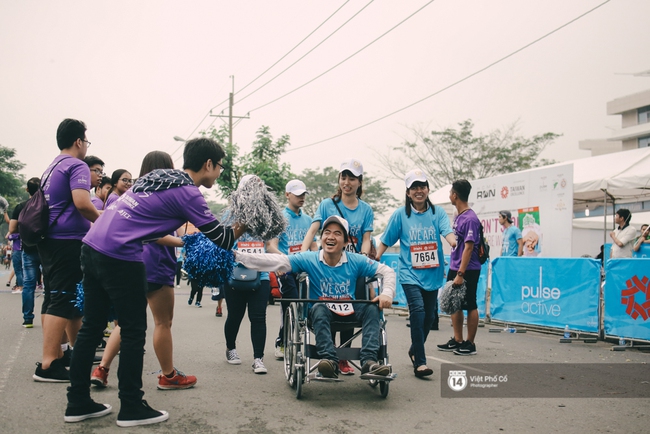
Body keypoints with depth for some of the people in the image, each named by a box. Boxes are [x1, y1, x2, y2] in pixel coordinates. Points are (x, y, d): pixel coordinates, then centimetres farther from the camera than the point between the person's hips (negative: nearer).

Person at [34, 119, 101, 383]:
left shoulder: (51, 169, 19)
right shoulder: (77, 166, -9)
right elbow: (82, 203, -23)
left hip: (49, 240, 10)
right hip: (68, 241, -10)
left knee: (53, 299, 12)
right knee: (62, 301, -10)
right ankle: (48, 364, -14)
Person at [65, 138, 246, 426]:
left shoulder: (160, 176, 17)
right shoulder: (187, 192, -7)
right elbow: (220, 238, -5)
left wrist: (182, 242, 30)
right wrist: (244, 226, 11)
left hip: (92, 247, 9)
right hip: (119, 257, -9)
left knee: (91, 327, 13)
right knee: (134, 332, 2)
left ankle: (78, 403, 21)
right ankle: (131, 408, 9)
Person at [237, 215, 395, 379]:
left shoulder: (356, 261, -5)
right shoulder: (309, 260, -9)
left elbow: (387, 271, 0)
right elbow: (275, 261, -18)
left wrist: (387, 294, -20)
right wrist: (238, 256, -28)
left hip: (350, 312, 2)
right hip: (323, 313, -2)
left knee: (371, 308, -24)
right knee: (319, 308, -33)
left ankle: (369, 362, -31)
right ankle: (330, 361, -40)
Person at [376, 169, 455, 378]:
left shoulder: (438, 212, 4)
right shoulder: (400, 214, 1)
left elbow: (447, 232, -12)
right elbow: (385, 241, 6)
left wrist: (454, 242, -33)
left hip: (432, 273, 3)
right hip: (410, 273, -3)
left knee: (430, 316, 10)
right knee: (418, 311, -19)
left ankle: (415, 350, 35)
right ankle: (419, 362, -13)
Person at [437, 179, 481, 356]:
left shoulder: (470, 219, -17)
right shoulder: (458, 217, 11)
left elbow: (468, 248, -21)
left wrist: (460, 274, -23)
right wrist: (454, 271, 17)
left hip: (467, 270, -9)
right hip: (454, 268, 9)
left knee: (470, 306, 1)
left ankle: (470, 344, 10)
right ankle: (457, 341, 24)